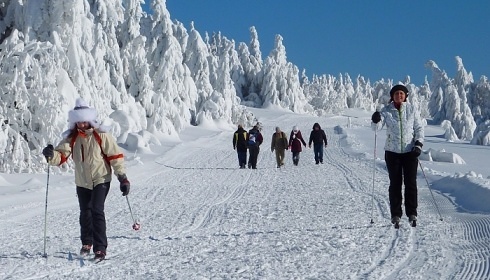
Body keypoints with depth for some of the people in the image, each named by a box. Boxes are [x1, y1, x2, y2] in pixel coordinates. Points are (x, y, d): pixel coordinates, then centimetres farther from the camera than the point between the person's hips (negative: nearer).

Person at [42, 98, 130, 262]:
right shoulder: (71, 137, -1)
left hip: (101, 179, -5)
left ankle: (100, 249, -12)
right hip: (82, 182, 5)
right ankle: (86, 243, 38)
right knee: (85, 213, 15)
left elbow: (115, 156, -10)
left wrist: (122, 178, -14)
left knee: (97, 211, -16)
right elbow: (61, 156, -11)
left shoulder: (101, 135, -12)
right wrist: (51, 155, -34)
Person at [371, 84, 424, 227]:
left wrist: (418, 144, -7)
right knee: (395, 184, 2)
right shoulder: (386, 111, 0)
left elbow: (419, 128, 6)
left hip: (410, 151, 0)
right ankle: (395, 215, 8)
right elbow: (377, 127, -10)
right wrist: (375, 120, -32)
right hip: (392, 152, 0)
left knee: (411, 183, -1)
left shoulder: (412, 109, 2)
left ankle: (412, 213, 7)